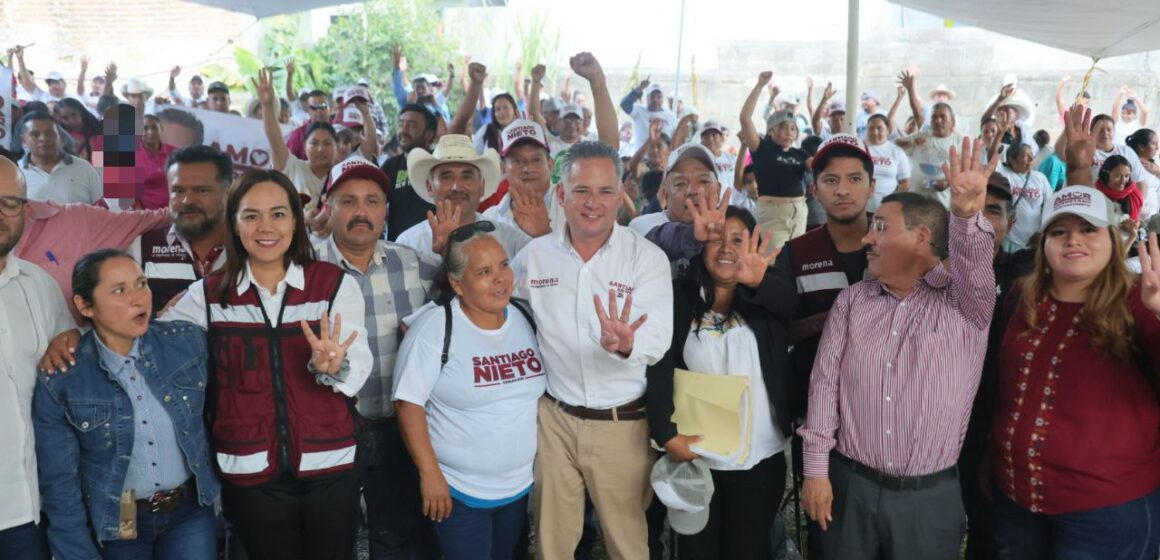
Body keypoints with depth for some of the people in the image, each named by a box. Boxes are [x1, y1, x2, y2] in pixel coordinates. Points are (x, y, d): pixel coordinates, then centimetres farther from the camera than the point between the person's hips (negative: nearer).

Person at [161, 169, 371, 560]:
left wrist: (333, 366, -31)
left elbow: (357, 372, -11)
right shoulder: (208, 294, 1)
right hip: (250, 474, 1)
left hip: (330, 469, 0)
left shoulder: (337, 284, -3)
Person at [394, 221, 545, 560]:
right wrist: (429, 474, -17)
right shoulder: (435, 328, -17)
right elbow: (409, 403, -16)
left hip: (521, 485, 6)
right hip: (460, 491, -5)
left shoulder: (526, 318, 0)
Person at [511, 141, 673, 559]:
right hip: (554, 418, 2)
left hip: (623, 423, -2)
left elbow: (657, 340, -19)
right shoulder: (535, 255, -1)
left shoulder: (647, 258, -9)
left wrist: (627, 344, -42)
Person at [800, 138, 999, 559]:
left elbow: (975, 260, -25)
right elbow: (825, 381, 1)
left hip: (930, 495, -2)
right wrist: (816, 468, -4)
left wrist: (967, 214, -46)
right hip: (850, 484, 2)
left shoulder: (965, 300, -3)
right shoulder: (852, 300, 4)